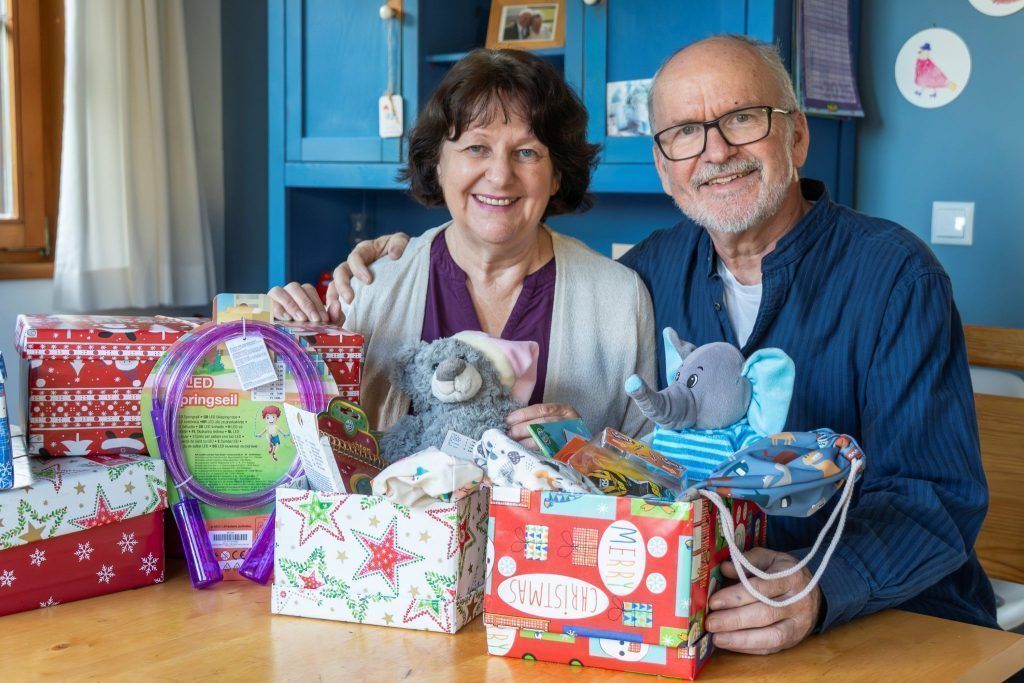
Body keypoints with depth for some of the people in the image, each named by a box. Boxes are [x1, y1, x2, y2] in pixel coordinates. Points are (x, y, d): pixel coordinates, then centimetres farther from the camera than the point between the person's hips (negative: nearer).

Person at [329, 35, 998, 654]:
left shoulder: (895, 275, -8)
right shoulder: (657, 268, 6)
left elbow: (935, 497, -15)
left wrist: (819, 588, -34)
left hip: (897, 621, -2)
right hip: (689, 614, 3)